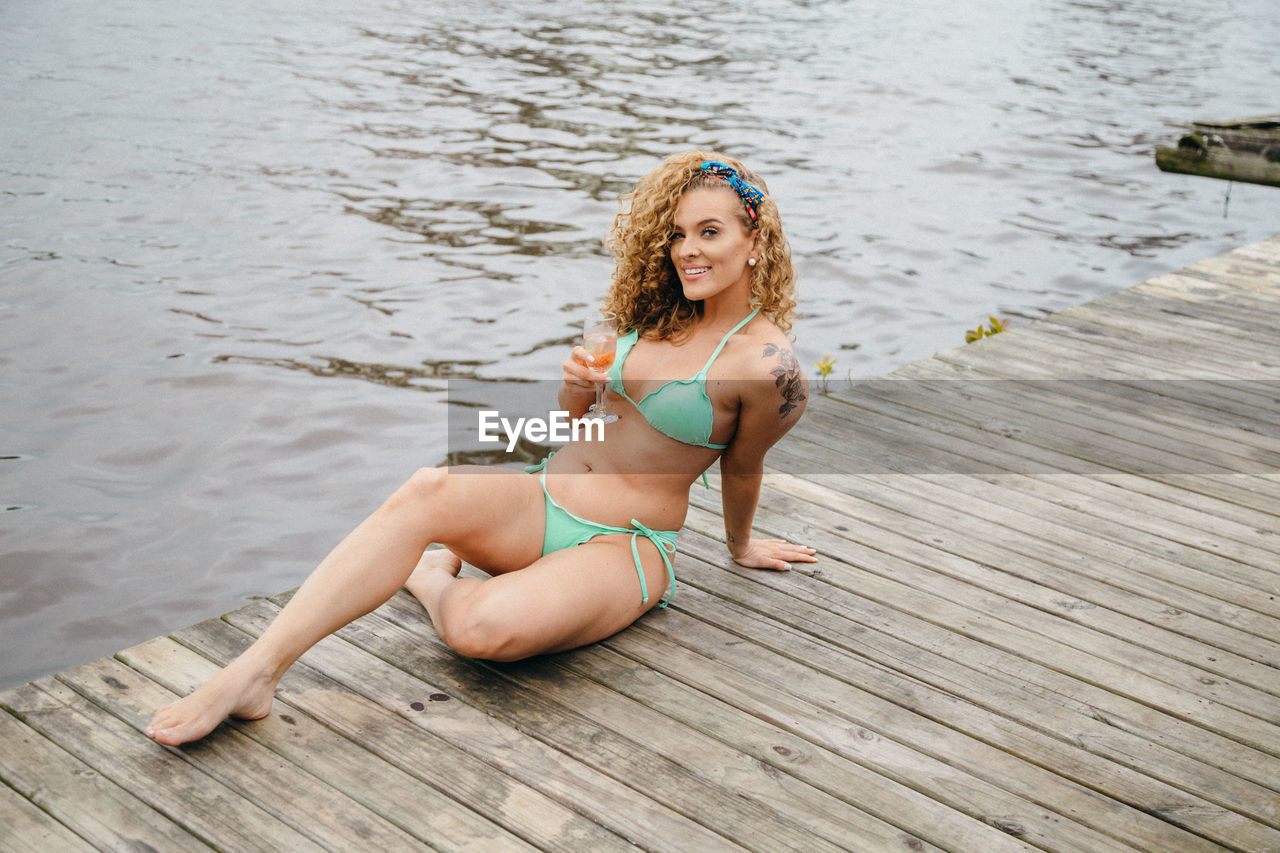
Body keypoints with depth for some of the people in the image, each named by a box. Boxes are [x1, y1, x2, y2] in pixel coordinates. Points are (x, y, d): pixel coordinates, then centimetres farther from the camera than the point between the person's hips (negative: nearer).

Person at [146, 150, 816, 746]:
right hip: (543, 502, 6)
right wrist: (578, 381, -4)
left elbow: (741, 470, 4)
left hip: (625, 549, -6)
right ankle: (253, 671, -27)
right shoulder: (659, 314, 9)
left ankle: (431, 580, 1)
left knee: (486, 629, -35)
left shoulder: (767, 365, -13)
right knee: (428, 489, -29)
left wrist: (740, 545, 21)